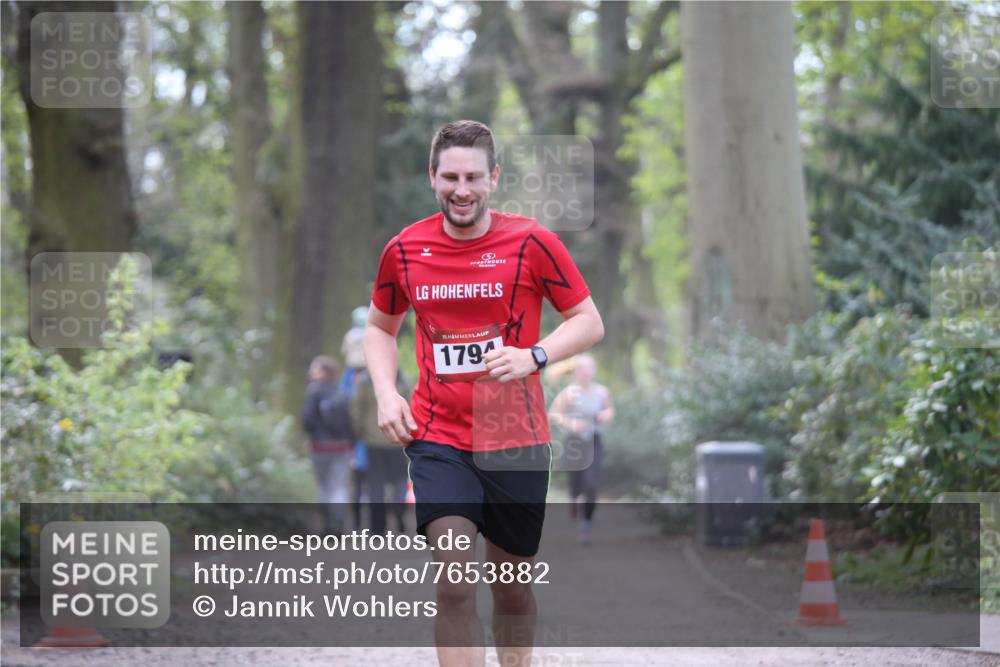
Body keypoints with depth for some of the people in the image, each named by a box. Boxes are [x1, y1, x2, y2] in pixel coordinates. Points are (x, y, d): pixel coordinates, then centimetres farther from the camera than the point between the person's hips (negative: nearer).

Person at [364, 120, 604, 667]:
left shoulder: (532, 242, -5)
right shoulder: (404, 250, 2)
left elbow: (589, 322, 0)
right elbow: (380, 327, 18)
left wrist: (534, 357, -18)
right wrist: (386, 395, 1)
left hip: (517, 440, 0)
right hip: (437, 440, 0)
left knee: (513, 589, 12)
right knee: (455, 585, -17)